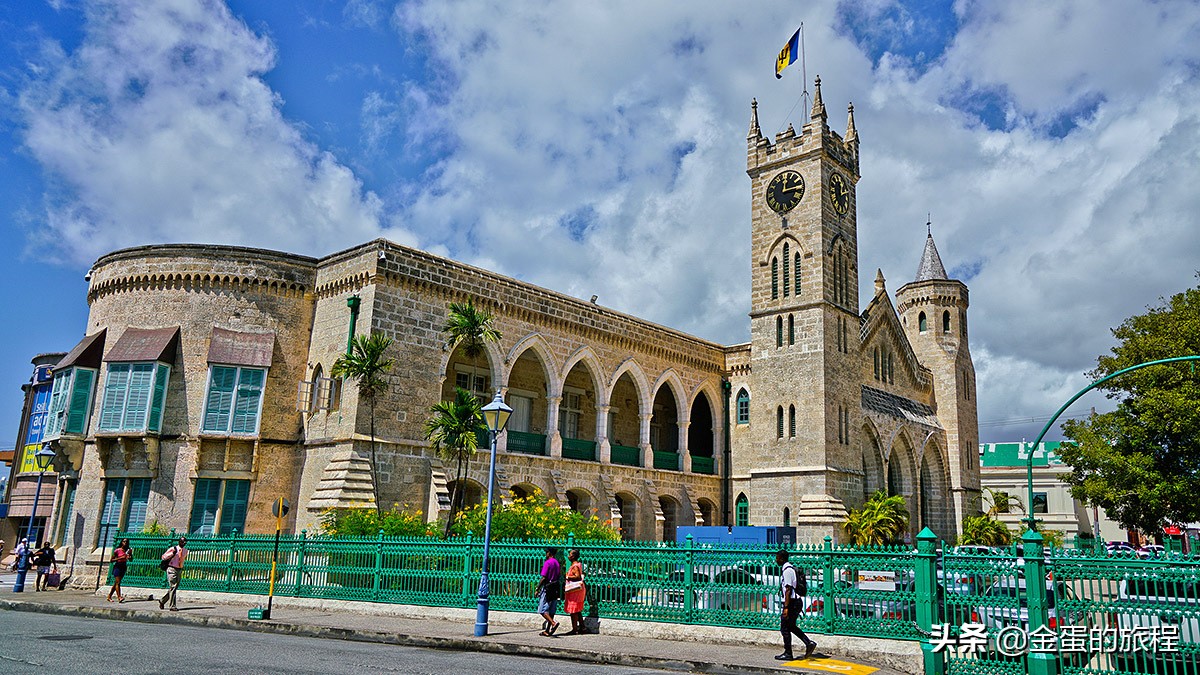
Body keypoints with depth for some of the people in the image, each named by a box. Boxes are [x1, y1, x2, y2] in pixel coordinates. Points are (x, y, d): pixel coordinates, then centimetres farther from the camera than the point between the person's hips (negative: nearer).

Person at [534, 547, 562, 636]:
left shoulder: (547, 562, -11)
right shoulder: (558, 563, 13)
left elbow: (543, 578, -15)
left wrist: (537, 589, -9)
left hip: (547, 588, -8)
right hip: (555, 589, 8)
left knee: (543, 610, -5)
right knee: (551, 611, 9)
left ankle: (553, 623, -24)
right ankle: (547, 631, 10)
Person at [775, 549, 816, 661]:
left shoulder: (787, 571, -17)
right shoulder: (791, 568, 13)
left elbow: (788, 590, -21)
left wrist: (786, 607, -22)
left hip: (792, 602, -10)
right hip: (797, 601, 10)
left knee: (785, 628, 0)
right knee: (791, 626, 18)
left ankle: (788, 654, 7)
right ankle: (809, 643, 12)